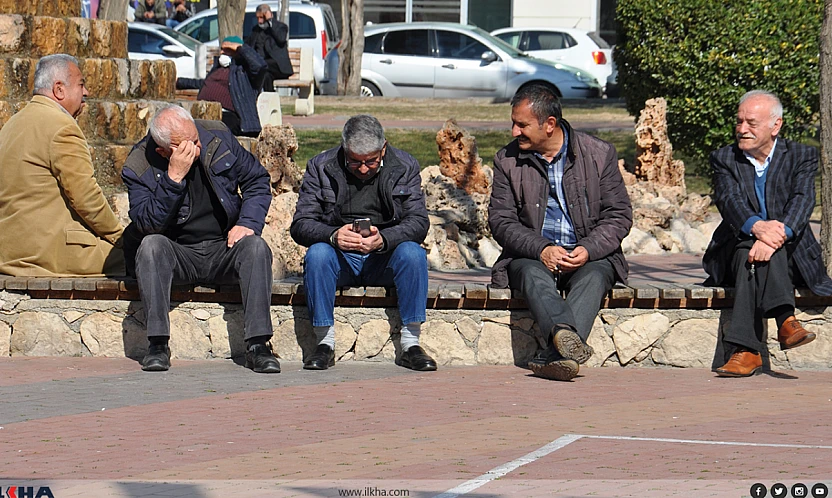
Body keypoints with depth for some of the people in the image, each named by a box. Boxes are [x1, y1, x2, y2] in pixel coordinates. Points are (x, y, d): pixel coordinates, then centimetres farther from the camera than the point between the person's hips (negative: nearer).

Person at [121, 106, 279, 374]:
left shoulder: (218, 137, -3)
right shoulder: (138, 168, -11)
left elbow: (258, 181, 8)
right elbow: (147, 224, -23)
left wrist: (248, 223, -9)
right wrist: (174, 178, -31)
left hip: (224, 249, 2)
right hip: (176, 254, -2)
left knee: (256, 247, -28)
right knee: (151, 245, -33)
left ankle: (257, 346, -32)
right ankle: (158, 344, -33)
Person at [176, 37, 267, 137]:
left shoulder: (244, 69, 6)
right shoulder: (219, 67, 33)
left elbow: (259, 65, -17)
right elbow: (205, 83, 51)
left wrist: (240, 47, -4)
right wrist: (179, 82, 60)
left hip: (227, 115, -8)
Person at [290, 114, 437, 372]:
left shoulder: (405, 167, -1)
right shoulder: (321, 167, -3)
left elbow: (419, 222, -10)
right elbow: (300, 225, -8)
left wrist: (383, 239, -30)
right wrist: (333, 235, -31)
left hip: (383, 259, 0)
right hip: (340, 259, 0)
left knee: (413, 253, -30)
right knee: (317, 253, -32)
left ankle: (410, 344, -24)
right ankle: (325, 343, -24)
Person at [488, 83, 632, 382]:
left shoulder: (600, 154, 1)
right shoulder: (507, 160, 5)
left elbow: (619, 215, 1)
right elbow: (500, 220, 0)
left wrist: (588, 250, -18)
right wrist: (541, 249, -18)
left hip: (591, 256, -1)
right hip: (532, 255, 1)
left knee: (592, 277, -34)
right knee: (534, 275, -34)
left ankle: (552, 356, -53)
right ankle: (566, 336, -61)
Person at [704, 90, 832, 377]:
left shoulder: (801, 156, 7)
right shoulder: (724, 159, 10)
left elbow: (802, 201, -12)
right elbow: (729, 200, -10)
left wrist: (776, 236, -34)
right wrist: (757, 226, -34)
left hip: (792, 255, -1)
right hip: (735, 252, 1)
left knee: (763, 252, -35)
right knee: (749, 250, -35)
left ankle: (746, 349, -49)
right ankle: (785, 321, -53)